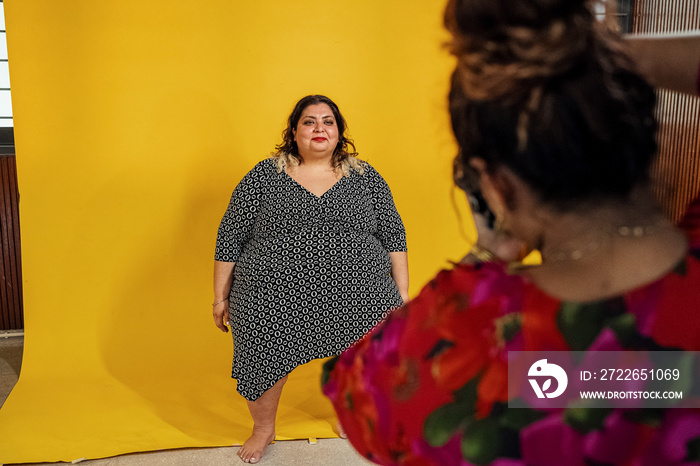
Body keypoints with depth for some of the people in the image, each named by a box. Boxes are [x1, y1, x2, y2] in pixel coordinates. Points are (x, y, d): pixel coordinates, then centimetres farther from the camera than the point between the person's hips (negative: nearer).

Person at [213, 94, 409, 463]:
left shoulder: (366, 177, 5)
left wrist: (402, 292, 5)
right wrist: (221, 297, 3)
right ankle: (263, 429, 38)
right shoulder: (263, 176, 1)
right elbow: (230, 237, 3)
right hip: (275, 302, -1)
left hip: (357, 299, 1)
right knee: (264, 363, 7)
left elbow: (393, 235, 9)